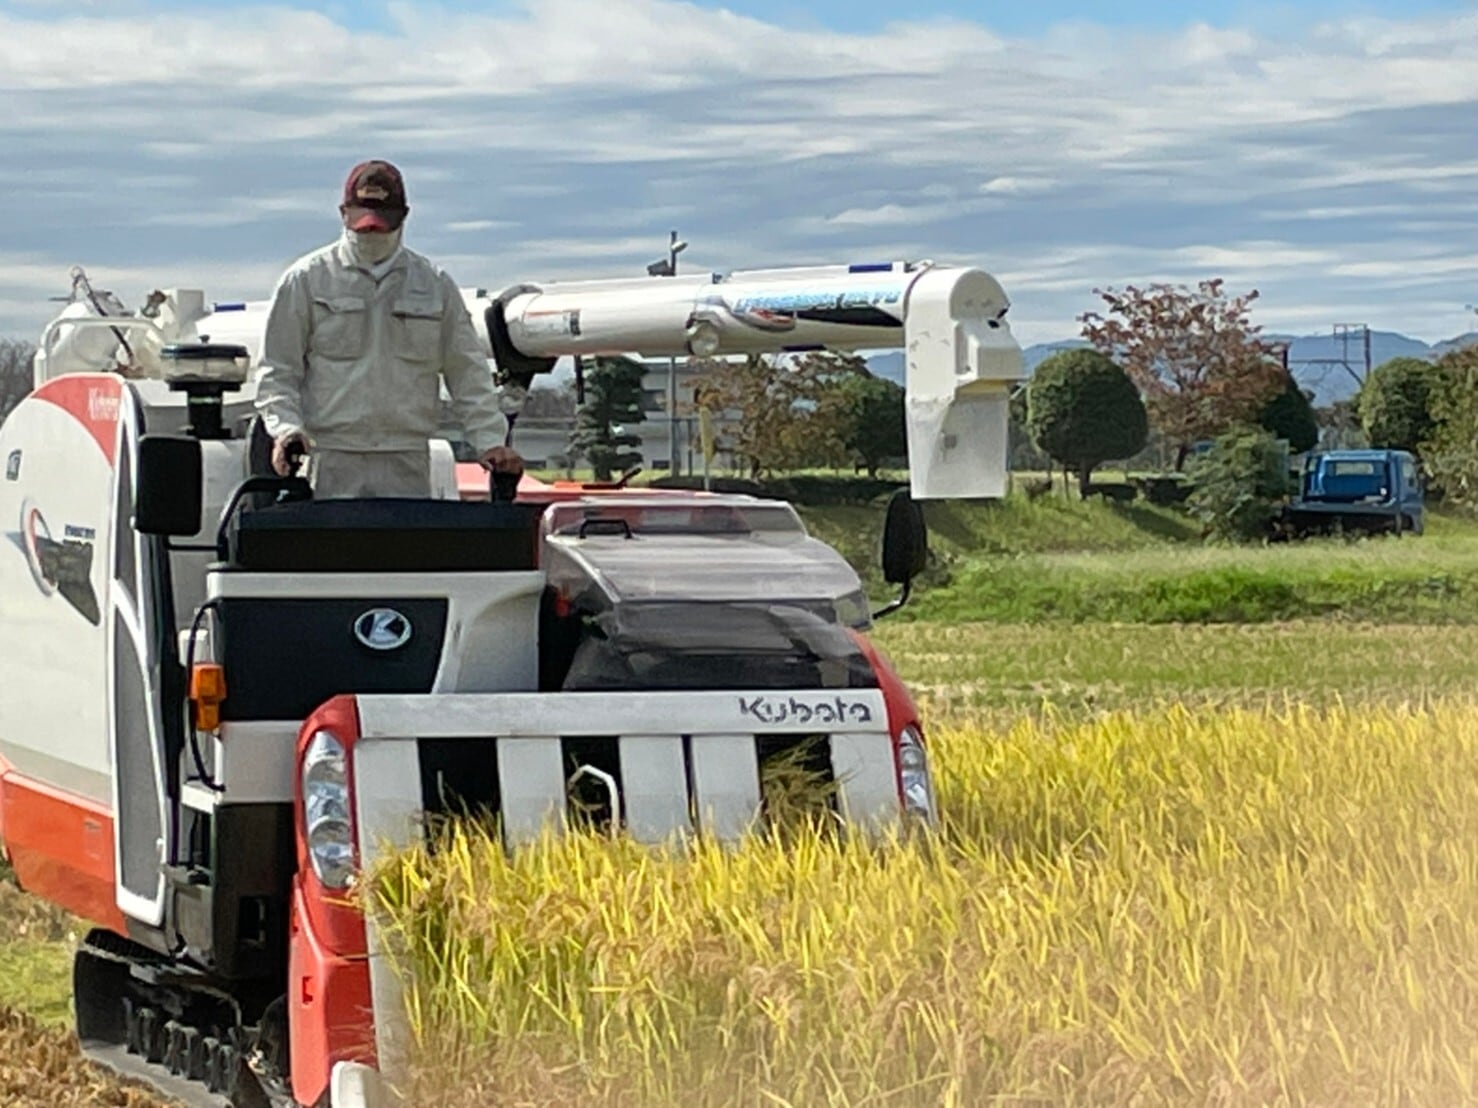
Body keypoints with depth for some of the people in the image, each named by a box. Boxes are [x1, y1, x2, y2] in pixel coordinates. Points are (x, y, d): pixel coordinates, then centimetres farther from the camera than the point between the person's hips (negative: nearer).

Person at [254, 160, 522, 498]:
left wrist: (489, 441, 4)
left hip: (408, 468, 2)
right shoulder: (307, 280, 6)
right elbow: (278, 372, 7)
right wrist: (286, 428, -10)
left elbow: (468, 374, 15)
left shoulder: (435, 286, 13)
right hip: (333, 463, -2)